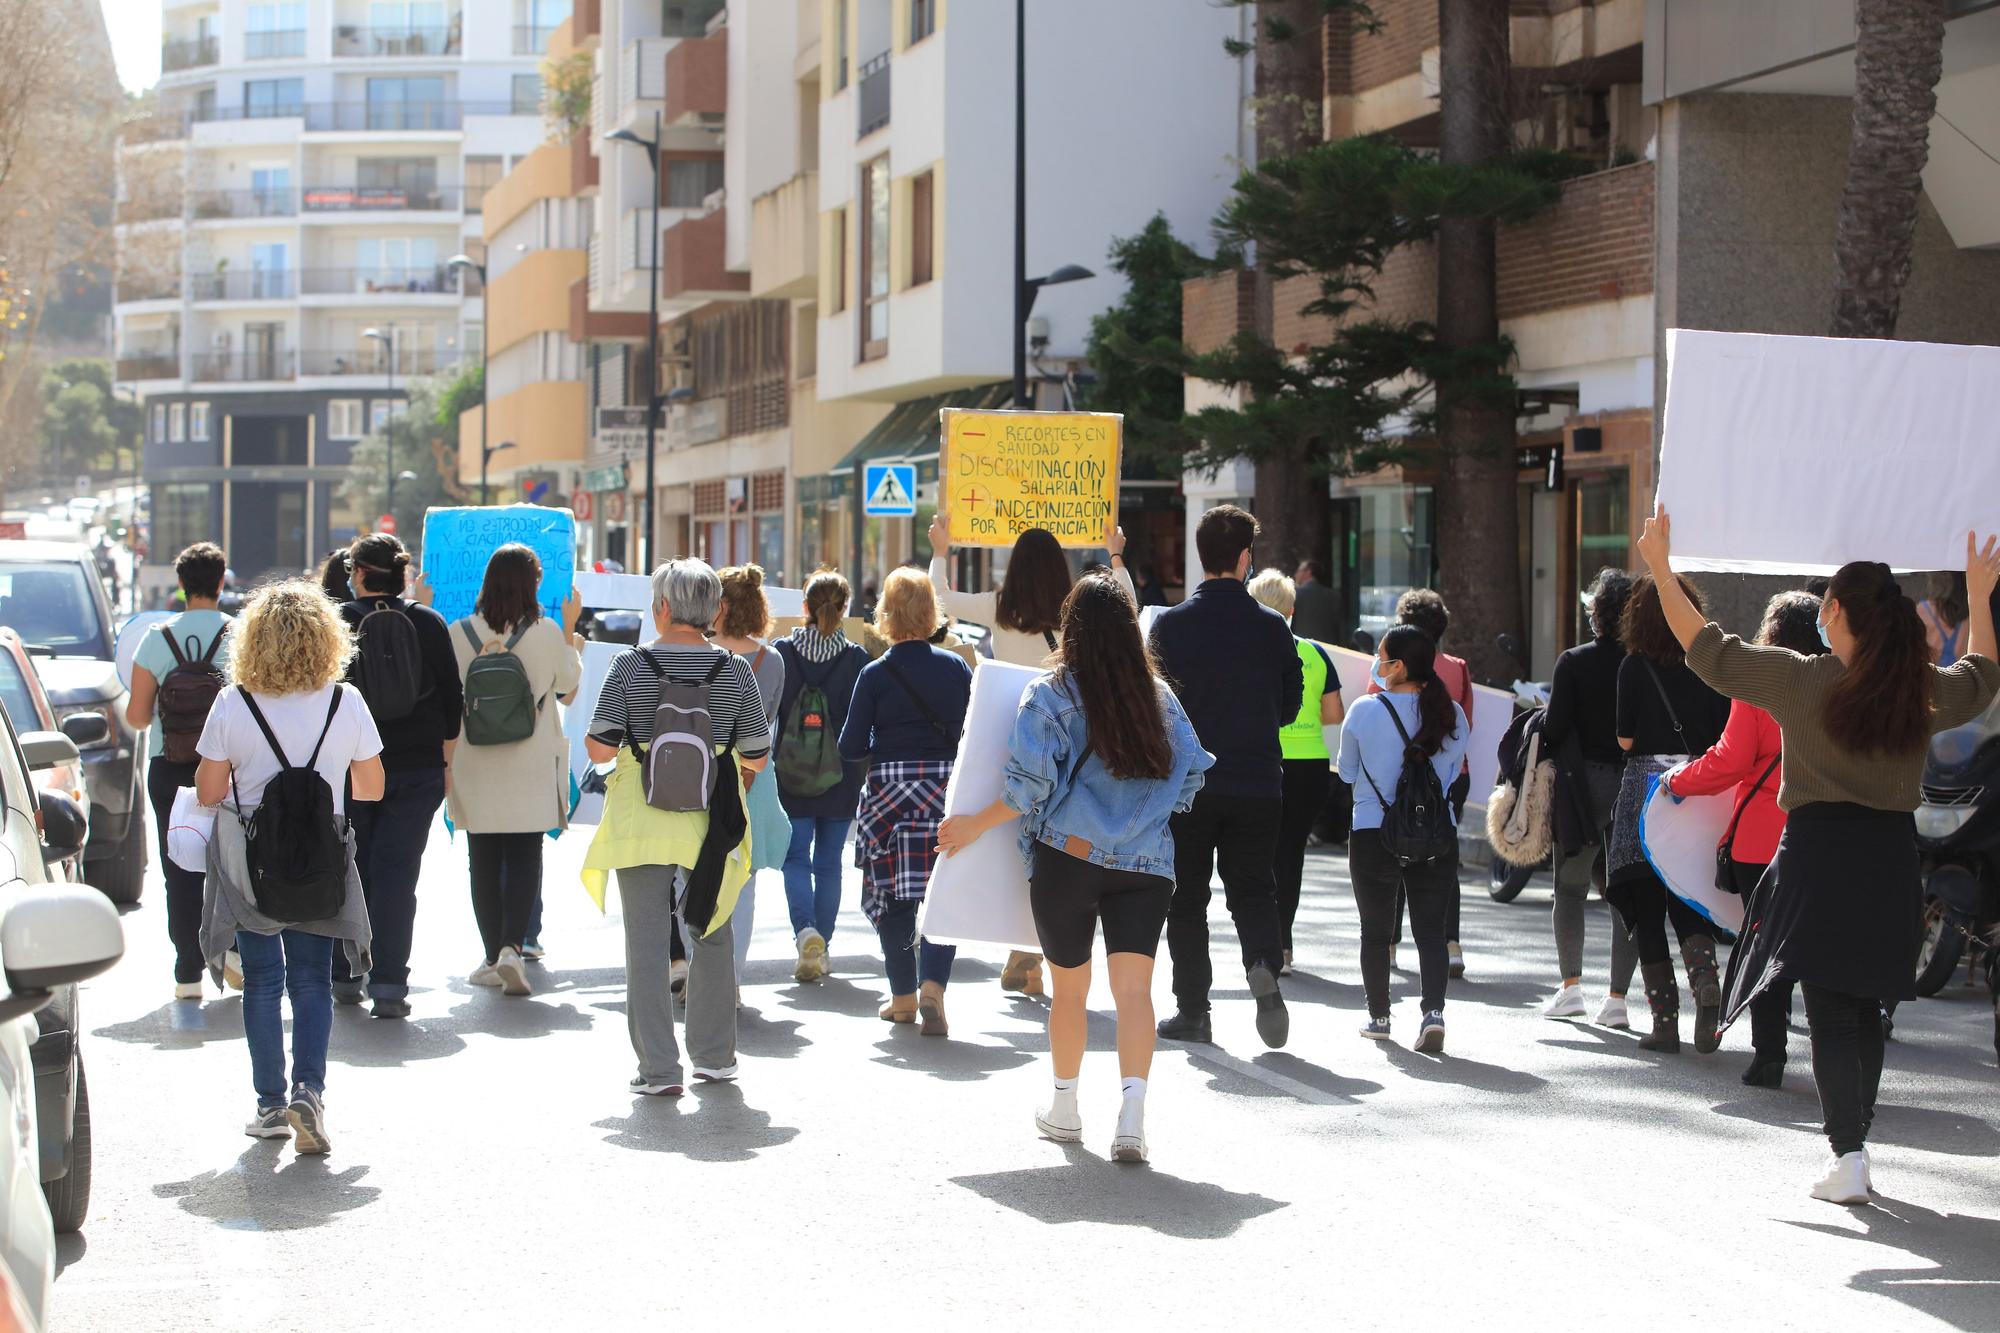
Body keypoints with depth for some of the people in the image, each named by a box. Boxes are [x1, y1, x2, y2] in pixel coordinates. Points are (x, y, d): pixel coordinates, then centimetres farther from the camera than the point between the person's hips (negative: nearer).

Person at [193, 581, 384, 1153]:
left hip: (248, 863, -1)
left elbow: (209, 791, -6)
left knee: (262, 981, 9)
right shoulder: (346, 703, -6)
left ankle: (271, 1105, 12)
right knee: (312, 981, 7)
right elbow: (371, 788, 1)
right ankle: (309, 1089, -12)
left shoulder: (232, 705, -9)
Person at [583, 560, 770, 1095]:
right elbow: (757, 757, 3)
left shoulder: (629, 666, -6)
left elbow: (599, 749, -8)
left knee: (647, 941, 2)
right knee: (711, 935, 17)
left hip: (642, 823, -2)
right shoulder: (734, 670, -1)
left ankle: (659, 1068, -1)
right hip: (712, 825, 2)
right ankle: (715, 1055, 26)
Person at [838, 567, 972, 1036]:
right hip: (948, 786, 1)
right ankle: (932, 985, -16)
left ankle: (903, 997, 17)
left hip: (889, 791, -1)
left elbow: (850, 746, -4)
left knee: (893, 896, 10)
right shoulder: (957, 667, 1)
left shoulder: (875, 673, -5)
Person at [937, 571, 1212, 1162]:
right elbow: (1192, 771, 10)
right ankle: (1132, 1110, -22)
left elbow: (1032, 783, -12)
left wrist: (977, 824, 0)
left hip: (1068, 854, -2)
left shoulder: (1050, 693, -6)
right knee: (1134, 987, -5)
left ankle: (1065, 1107, 29)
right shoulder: (1159, 696, 6)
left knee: (1069, 986, 14)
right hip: (1145, 865, 2)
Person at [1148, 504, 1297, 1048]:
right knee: (1253, 889, 12)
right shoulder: (1272, 628, -3)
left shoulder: (1170, 624, -7)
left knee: (1186, 897, 10)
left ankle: (1192, 1010, 11)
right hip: (1257, 782, 1)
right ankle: (1264, 967, -15)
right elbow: (1289, 707, 5)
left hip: (1187, 783, -1)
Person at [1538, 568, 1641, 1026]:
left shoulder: (1574, 662, -8)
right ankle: (1617, 996, 4)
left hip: (1584, 785, -2)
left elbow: (1555, 727, -11)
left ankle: (1570, 984, 7)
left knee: (1570, 886, 13)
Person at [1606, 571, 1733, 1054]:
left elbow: (1626, 739, -5)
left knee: (1647, 910, 6)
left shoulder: (1635, 666, -6)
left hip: (1647, 786, -3)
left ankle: (1664, 1021, 3)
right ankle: (1706, 982, -15)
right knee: (1689, 905, 13)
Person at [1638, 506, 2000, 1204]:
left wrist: (1661, 568, 5)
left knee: (1830, 1015, -3)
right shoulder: (1923, 690, 3)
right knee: (1865, 1009, 15)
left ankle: (1848, 1158, -10)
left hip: (1820, 853, -4)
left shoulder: (1802, 680, -9)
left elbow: (1708, 649, -2)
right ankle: (1854, 1142, 22)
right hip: (1892, 858, 4)